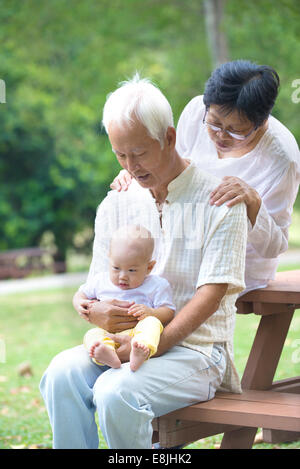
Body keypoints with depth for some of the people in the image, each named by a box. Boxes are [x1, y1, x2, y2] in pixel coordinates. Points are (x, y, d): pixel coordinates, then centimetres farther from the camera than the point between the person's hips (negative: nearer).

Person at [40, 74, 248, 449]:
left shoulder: (219, 200, -4)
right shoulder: (115, 204, 12)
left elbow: (212, 293, -10)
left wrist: (154, 344, -21)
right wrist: (96, 312, -12)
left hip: (195, 349, -5)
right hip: (126, 343, 5)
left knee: (116, 392, -32)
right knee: (62, 373, -26)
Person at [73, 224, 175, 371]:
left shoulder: (157, 286, 7)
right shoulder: (101, 281, 18)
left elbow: (168, 313, 3)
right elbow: (81, 294, 32)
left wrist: (150, 312, -18)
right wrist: (80, 304, 6)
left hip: (136, 332, -3)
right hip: (108, 333, 3)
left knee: (152, 323, -33)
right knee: (92, 334, -27)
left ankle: (140, 352, -65)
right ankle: (107, 354, -61)